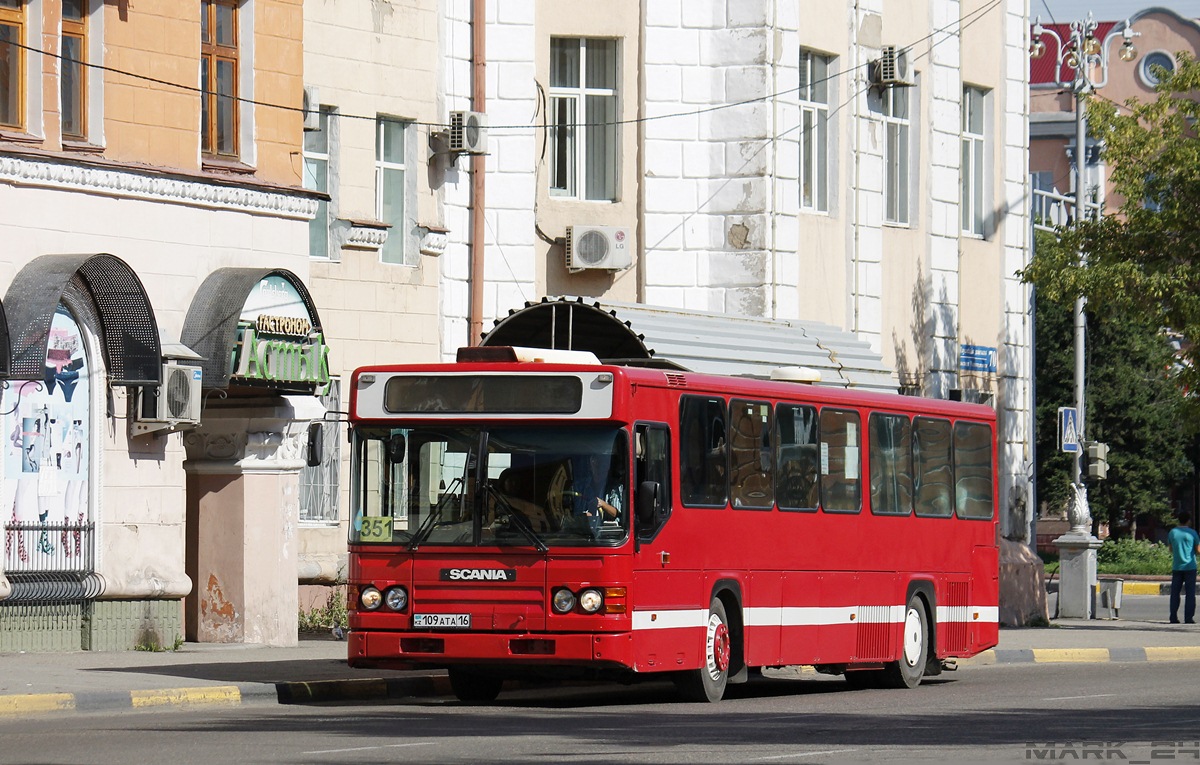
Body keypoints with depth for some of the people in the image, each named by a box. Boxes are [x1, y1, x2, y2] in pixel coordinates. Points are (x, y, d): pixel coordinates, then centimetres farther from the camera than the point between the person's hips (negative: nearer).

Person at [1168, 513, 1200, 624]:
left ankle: (1173, 617, 3)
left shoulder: (1172, 533, 4)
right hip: (1190, 567, -3)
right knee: (1190, 594, 0)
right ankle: (1188, 618, -5)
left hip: (1176, 567, 3)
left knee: (1174, 593, 7)